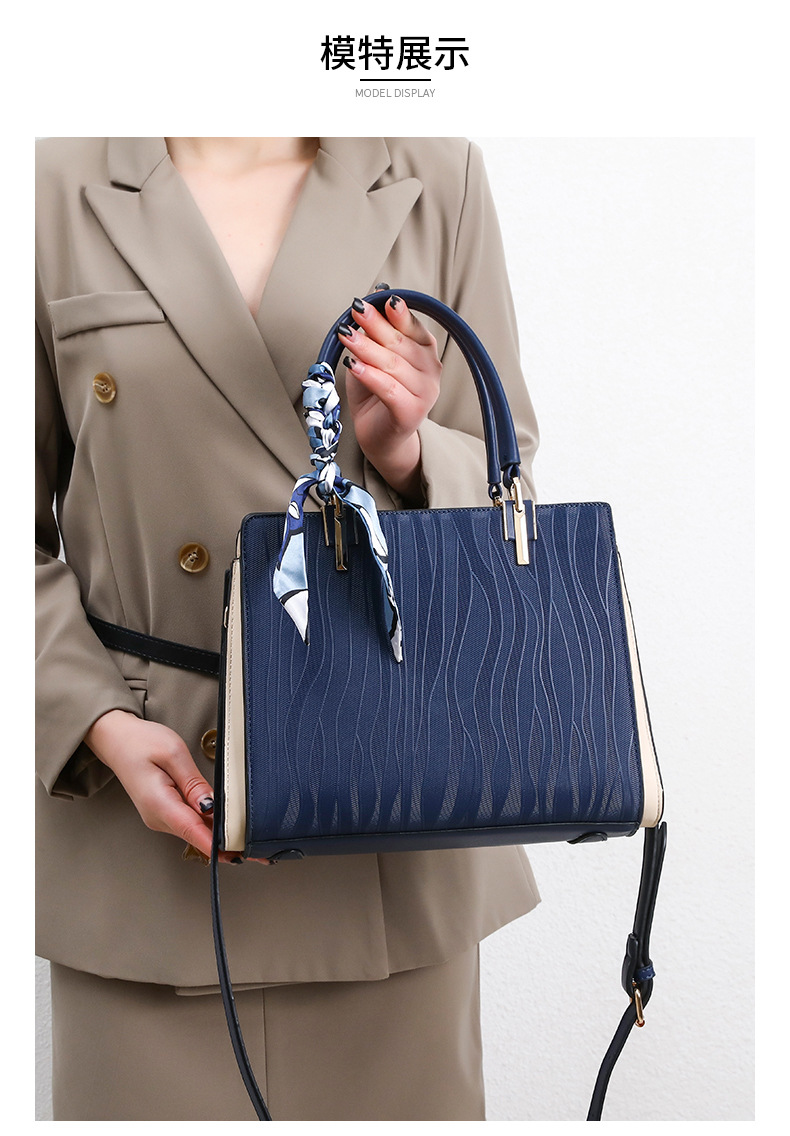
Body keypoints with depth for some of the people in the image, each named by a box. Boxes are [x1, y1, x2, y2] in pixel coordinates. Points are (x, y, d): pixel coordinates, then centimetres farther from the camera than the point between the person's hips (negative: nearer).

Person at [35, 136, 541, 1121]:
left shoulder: (434, 174, 3)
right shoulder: (61, 187, 0)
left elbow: (506, 470, 8)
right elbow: (26, 533, 1)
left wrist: (405, 452, -14)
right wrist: (101, 724, -11)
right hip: (153, 784, -1)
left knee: (402, 1089, 14)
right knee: (153, 1092, 11)